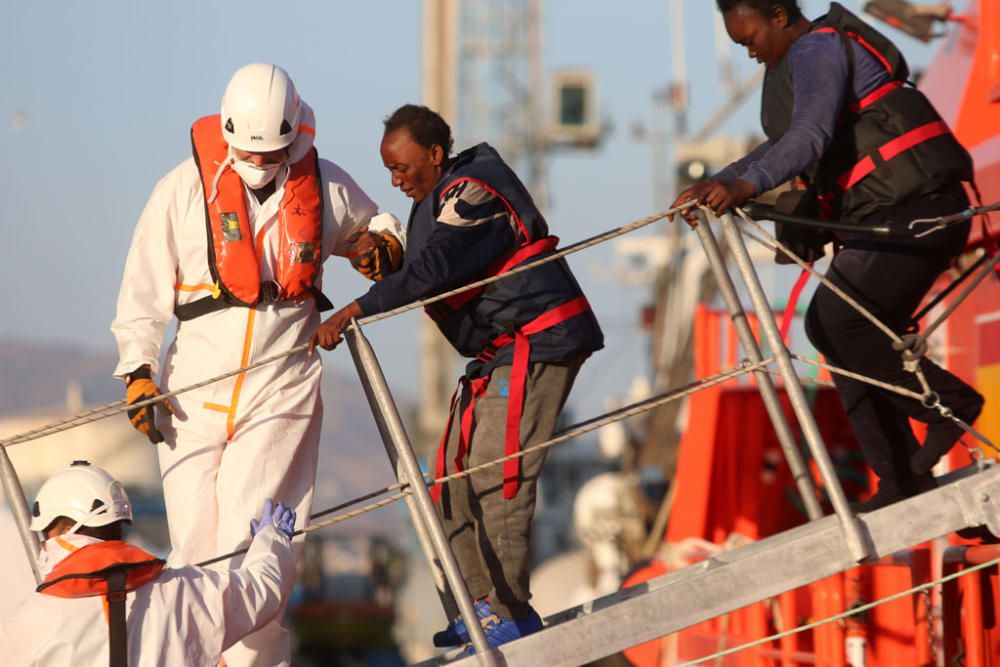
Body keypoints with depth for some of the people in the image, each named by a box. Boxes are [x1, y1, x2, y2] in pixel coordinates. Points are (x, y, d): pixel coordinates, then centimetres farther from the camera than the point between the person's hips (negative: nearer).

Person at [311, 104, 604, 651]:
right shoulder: (437, 200, 15)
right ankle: (490, 606, 17)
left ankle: (513, 618, -9)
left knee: (496, 478, -14)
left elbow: (431, 269, -29)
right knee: (455, 478, 9)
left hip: (537, 343, -11)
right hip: (497, 354, 11)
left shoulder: (472, 192, -16)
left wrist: (352, 312, -34)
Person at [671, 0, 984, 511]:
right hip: (888, 218, 11)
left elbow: (810, 135, -25)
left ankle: (949, 404, -8)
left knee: (832, 323, -18)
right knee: (857, 340, 7)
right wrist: (716, 185, 17)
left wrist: (746, 186, -38)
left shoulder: (818, 48, -9)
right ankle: (902, 479, 8)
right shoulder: (801, 62, 24)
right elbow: (781, 147, 29)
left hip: (912, 211, -11)